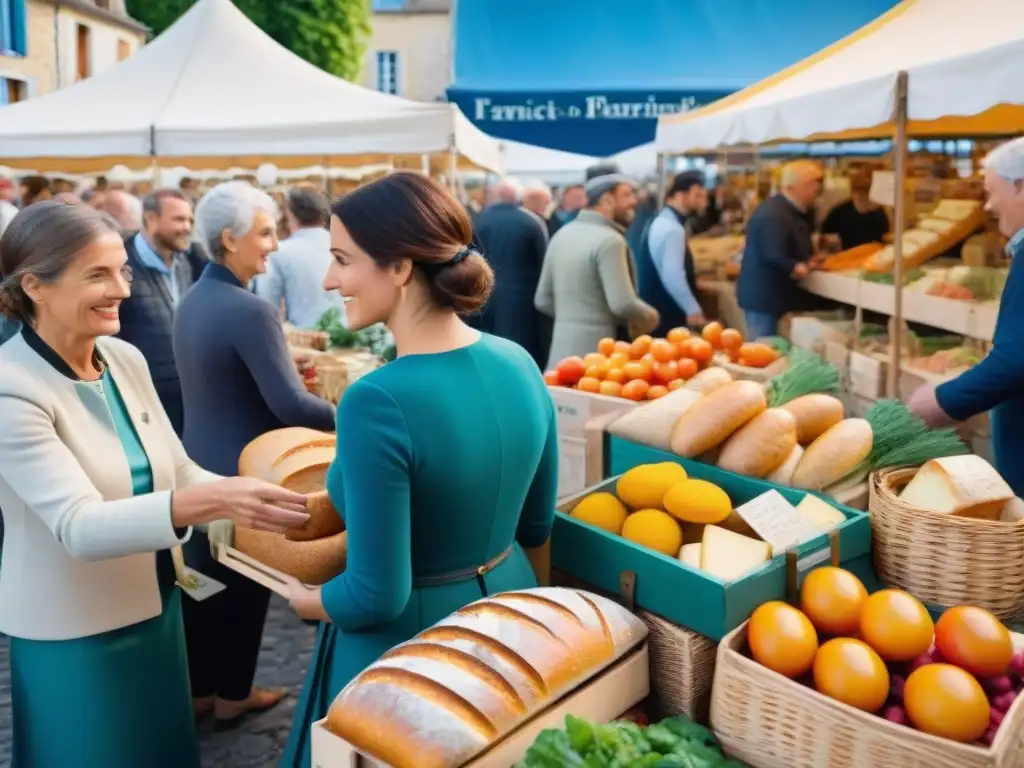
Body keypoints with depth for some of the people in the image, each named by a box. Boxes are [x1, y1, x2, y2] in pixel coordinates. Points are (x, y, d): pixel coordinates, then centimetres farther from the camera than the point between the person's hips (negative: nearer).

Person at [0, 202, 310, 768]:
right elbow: (79, 526, -31)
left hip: (155, 609, 7)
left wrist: (245, 495, -16)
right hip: (75, 633, -6)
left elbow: (176, 472, 2)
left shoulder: (127, 360, -3)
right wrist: (208, 501, -44)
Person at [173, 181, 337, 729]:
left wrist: (285, 354, 19)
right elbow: (290, 405, -29)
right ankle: (232, 695, 26)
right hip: (243, 470, -8)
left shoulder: (190, 303, 5)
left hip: (199, 463, 8)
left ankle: (198, 690, 31)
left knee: (202, 579, 18)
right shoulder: (251, 310, -24)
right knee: (243, 585, 9)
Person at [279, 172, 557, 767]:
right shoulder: (520, 364, -7)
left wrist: (302, 600, -5)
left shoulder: (378, 402, -29)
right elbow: (538, 527, 5)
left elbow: (377, 596, -24)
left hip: (407, 642, -6)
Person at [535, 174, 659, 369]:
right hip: (597, 352, -8)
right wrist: (649, 315, -1)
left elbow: (543, 300, 14)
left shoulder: (562, 234, 11)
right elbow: (622, 304, -20)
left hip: (561, 352, 8)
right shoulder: (609, 240, -13)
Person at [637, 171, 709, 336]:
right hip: (666, 317, -10)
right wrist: (693, 310, -23)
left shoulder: (661, 222, 13)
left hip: (657, 312, 10)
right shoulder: (672, 229, -19)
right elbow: (672, 276, -27)